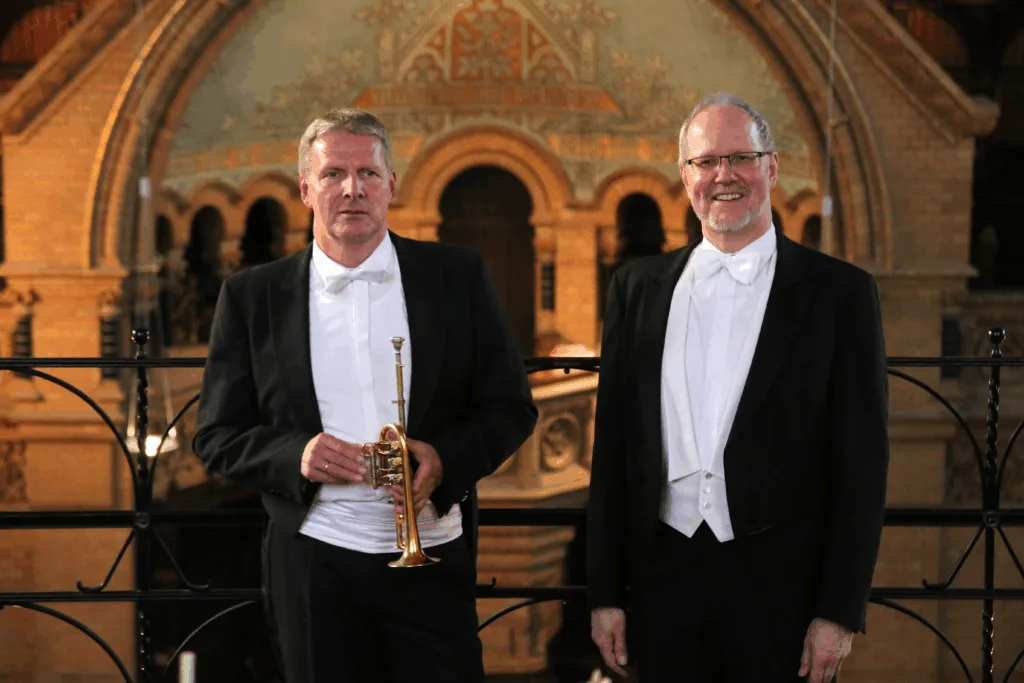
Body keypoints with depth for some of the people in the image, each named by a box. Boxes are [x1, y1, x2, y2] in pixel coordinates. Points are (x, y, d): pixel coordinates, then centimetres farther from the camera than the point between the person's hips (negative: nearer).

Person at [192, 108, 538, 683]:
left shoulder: (458, 276, 3)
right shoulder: (253, 296, 4)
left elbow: (512, 409, 5)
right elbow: (218, 437, 5)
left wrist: (446, 460, -14)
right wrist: (297, 455, -15)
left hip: (430, 559, 0)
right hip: (313, 564, 0)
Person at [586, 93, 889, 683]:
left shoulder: (839, 291, -2)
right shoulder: (638, 288, 7)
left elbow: (862, 463, -3)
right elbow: (612, 446, 8)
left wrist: (840, 611, -8)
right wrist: (605, 592, 4)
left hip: (783, 584, -2)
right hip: (663, 573, 3)